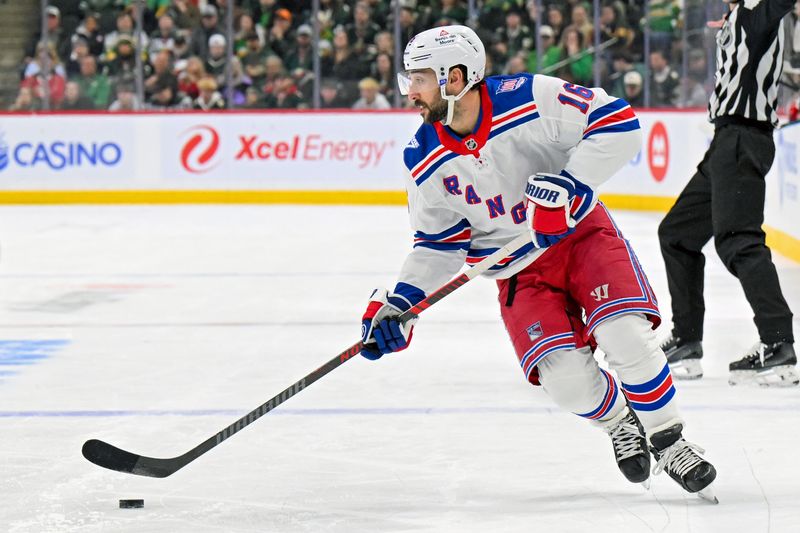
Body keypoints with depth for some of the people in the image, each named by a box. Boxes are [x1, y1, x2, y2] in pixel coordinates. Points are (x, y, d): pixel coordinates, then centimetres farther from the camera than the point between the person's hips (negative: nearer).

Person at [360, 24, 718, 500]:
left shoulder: (532, 99, -21)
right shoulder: (427, 162, -8)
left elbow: (619, 124, -24)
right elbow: (439, 244, 2)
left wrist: (567, 184, -32)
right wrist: (400, 302, -11)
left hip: (580, 233, -2)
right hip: (518, 272, 3)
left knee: (625, 336, -24)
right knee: (565, 376, -19)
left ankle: (670, 442, -2)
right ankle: (618, 423, 15)